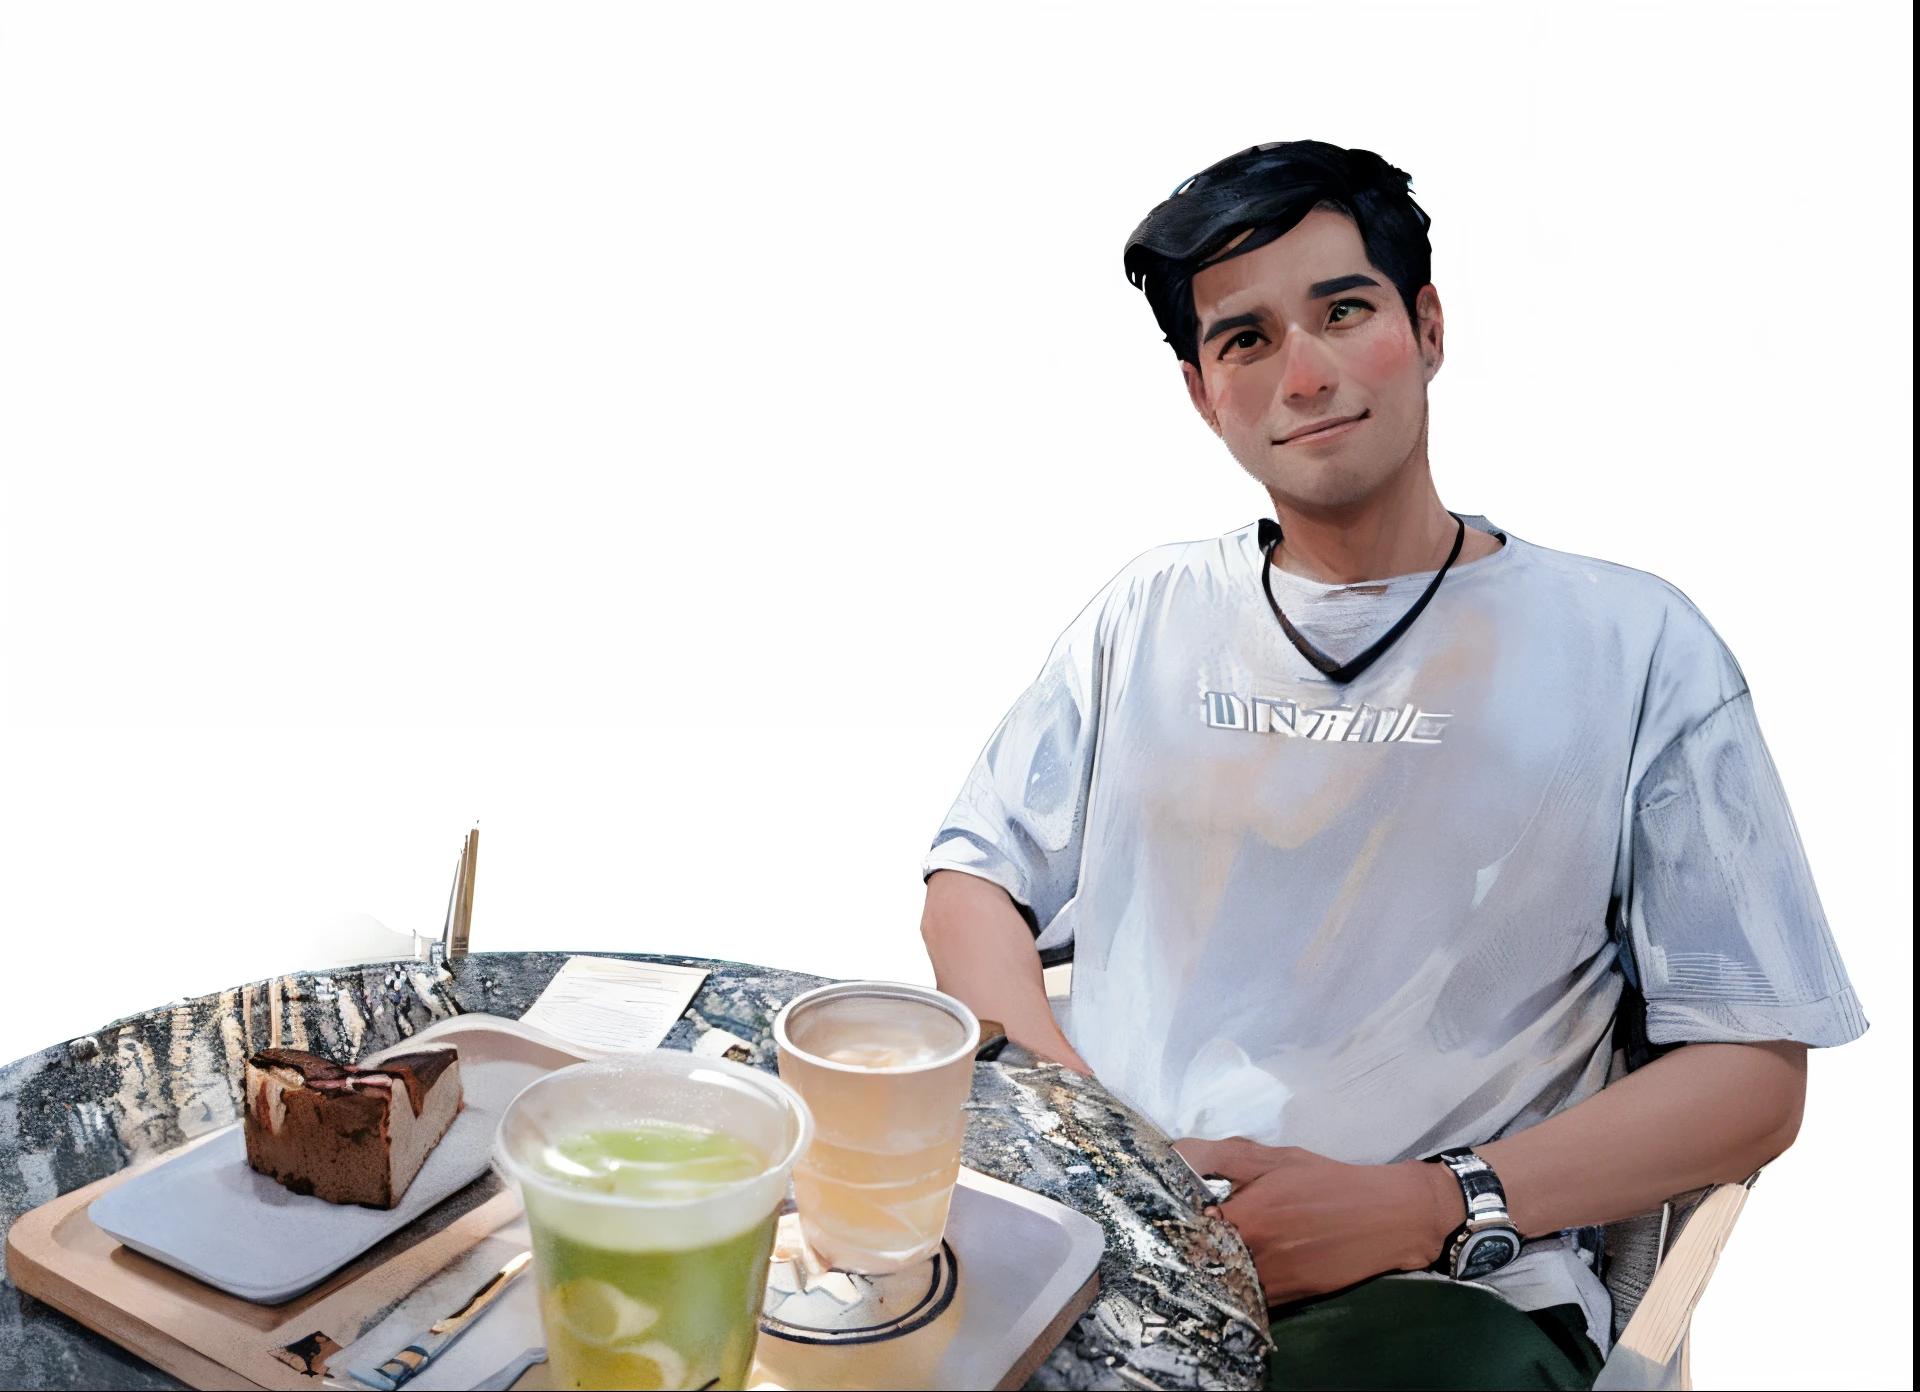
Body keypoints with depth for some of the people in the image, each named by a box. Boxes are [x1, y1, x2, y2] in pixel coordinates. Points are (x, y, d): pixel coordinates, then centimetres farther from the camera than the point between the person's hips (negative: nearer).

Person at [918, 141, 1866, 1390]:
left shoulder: (1633, 645, 6)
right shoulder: (1151, 613, 15)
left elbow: (1757, 1075, 3)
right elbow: (973, 885, 13)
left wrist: (1428, 1207, -13)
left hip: (1448, 1280, -1)